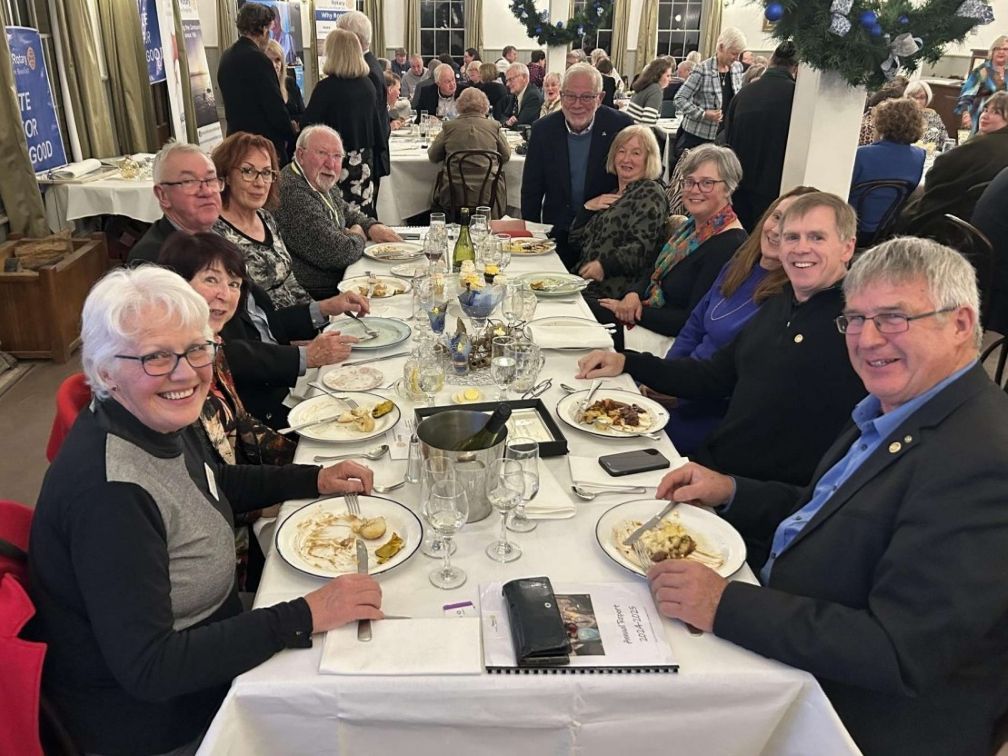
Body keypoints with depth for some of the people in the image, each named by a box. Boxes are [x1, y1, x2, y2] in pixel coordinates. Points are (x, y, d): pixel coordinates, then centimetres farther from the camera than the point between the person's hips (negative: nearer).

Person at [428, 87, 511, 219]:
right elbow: (506, 155, 14)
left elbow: (432, 156, 12)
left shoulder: (449, 126, 1)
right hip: (488, 195, 0)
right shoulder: (493, 126, 2)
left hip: (453, 196, 0)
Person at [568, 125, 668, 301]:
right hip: (585, 284, 7)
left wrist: (604, 266, -28)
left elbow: (642, 247, -16)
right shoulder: (611, 196, 22)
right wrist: (587, 208, 6)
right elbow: (576, 240, 21)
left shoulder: (650, 193, -2)